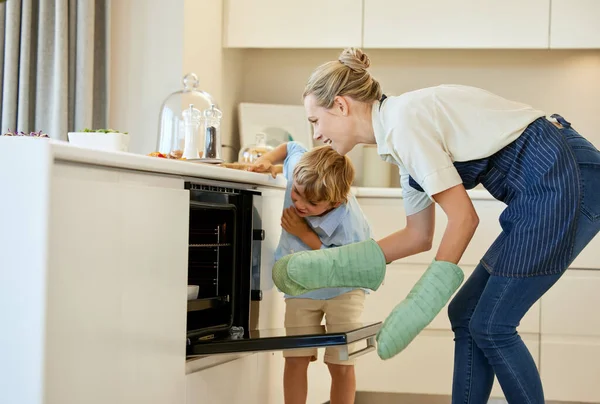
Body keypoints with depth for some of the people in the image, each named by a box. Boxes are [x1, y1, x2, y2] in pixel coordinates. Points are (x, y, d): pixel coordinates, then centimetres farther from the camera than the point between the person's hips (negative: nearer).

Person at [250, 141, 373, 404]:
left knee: (341, 364, -4)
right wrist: (267, 162, -19)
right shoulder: (300, 170, -24)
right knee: (295, 358, -3)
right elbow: (290, 147, -1)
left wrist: (307, 236, -30)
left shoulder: (351, 228, -37)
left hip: (342, 289, -4)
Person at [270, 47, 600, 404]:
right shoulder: (400, 134, 15)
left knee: (491, 324, -5)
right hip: (547, 188, 10)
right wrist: (327, 267, 16)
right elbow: (419, 236, 19)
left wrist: (421, 303, -12)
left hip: (565, 177, -10)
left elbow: (463, 217, -16)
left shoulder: (403, 120, -14)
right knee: (466, 315, 9)